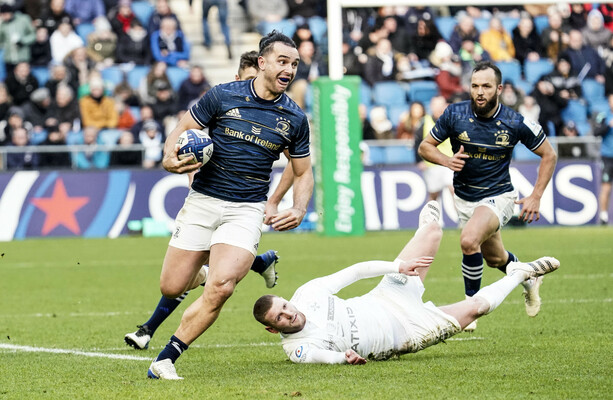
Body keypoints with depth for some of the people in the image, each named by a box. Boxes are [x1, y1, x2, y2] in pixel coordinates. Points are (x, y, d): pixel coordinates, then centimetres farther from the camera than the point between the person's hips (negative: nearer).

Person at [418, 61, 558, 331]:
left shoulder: (515, 123, -16)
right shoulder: (455, 115, -13)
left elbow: (548, 155, -2)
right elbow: (425, 147, -1)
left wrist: (535, 197, -7)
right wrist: (447, 160, -22)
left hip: (498, 196, -4)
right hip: (464, 197, 4)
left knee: (469, 240, -30)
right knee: (495, 258, 20)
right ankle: (529, 281, 53)